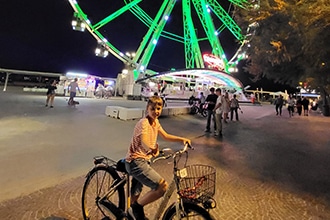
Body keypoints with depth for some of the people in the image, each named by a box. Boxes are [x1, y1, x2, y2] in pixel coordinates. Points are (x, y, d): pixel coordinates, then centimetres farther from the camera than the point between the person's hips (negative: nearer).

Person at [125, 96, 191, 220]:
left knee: (135, 194, 24)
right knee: (162, 186, -17)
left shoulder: (155, 122, 7)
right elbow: (144, 142, -39)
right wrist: (152, 149, -59)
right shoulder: (144, 123, -21)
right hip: (135, 161, -9)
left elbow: (166, 136, 17)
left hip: (142, 160, 9)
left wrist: (182, 139, 7)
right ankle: (136, 208, 1)